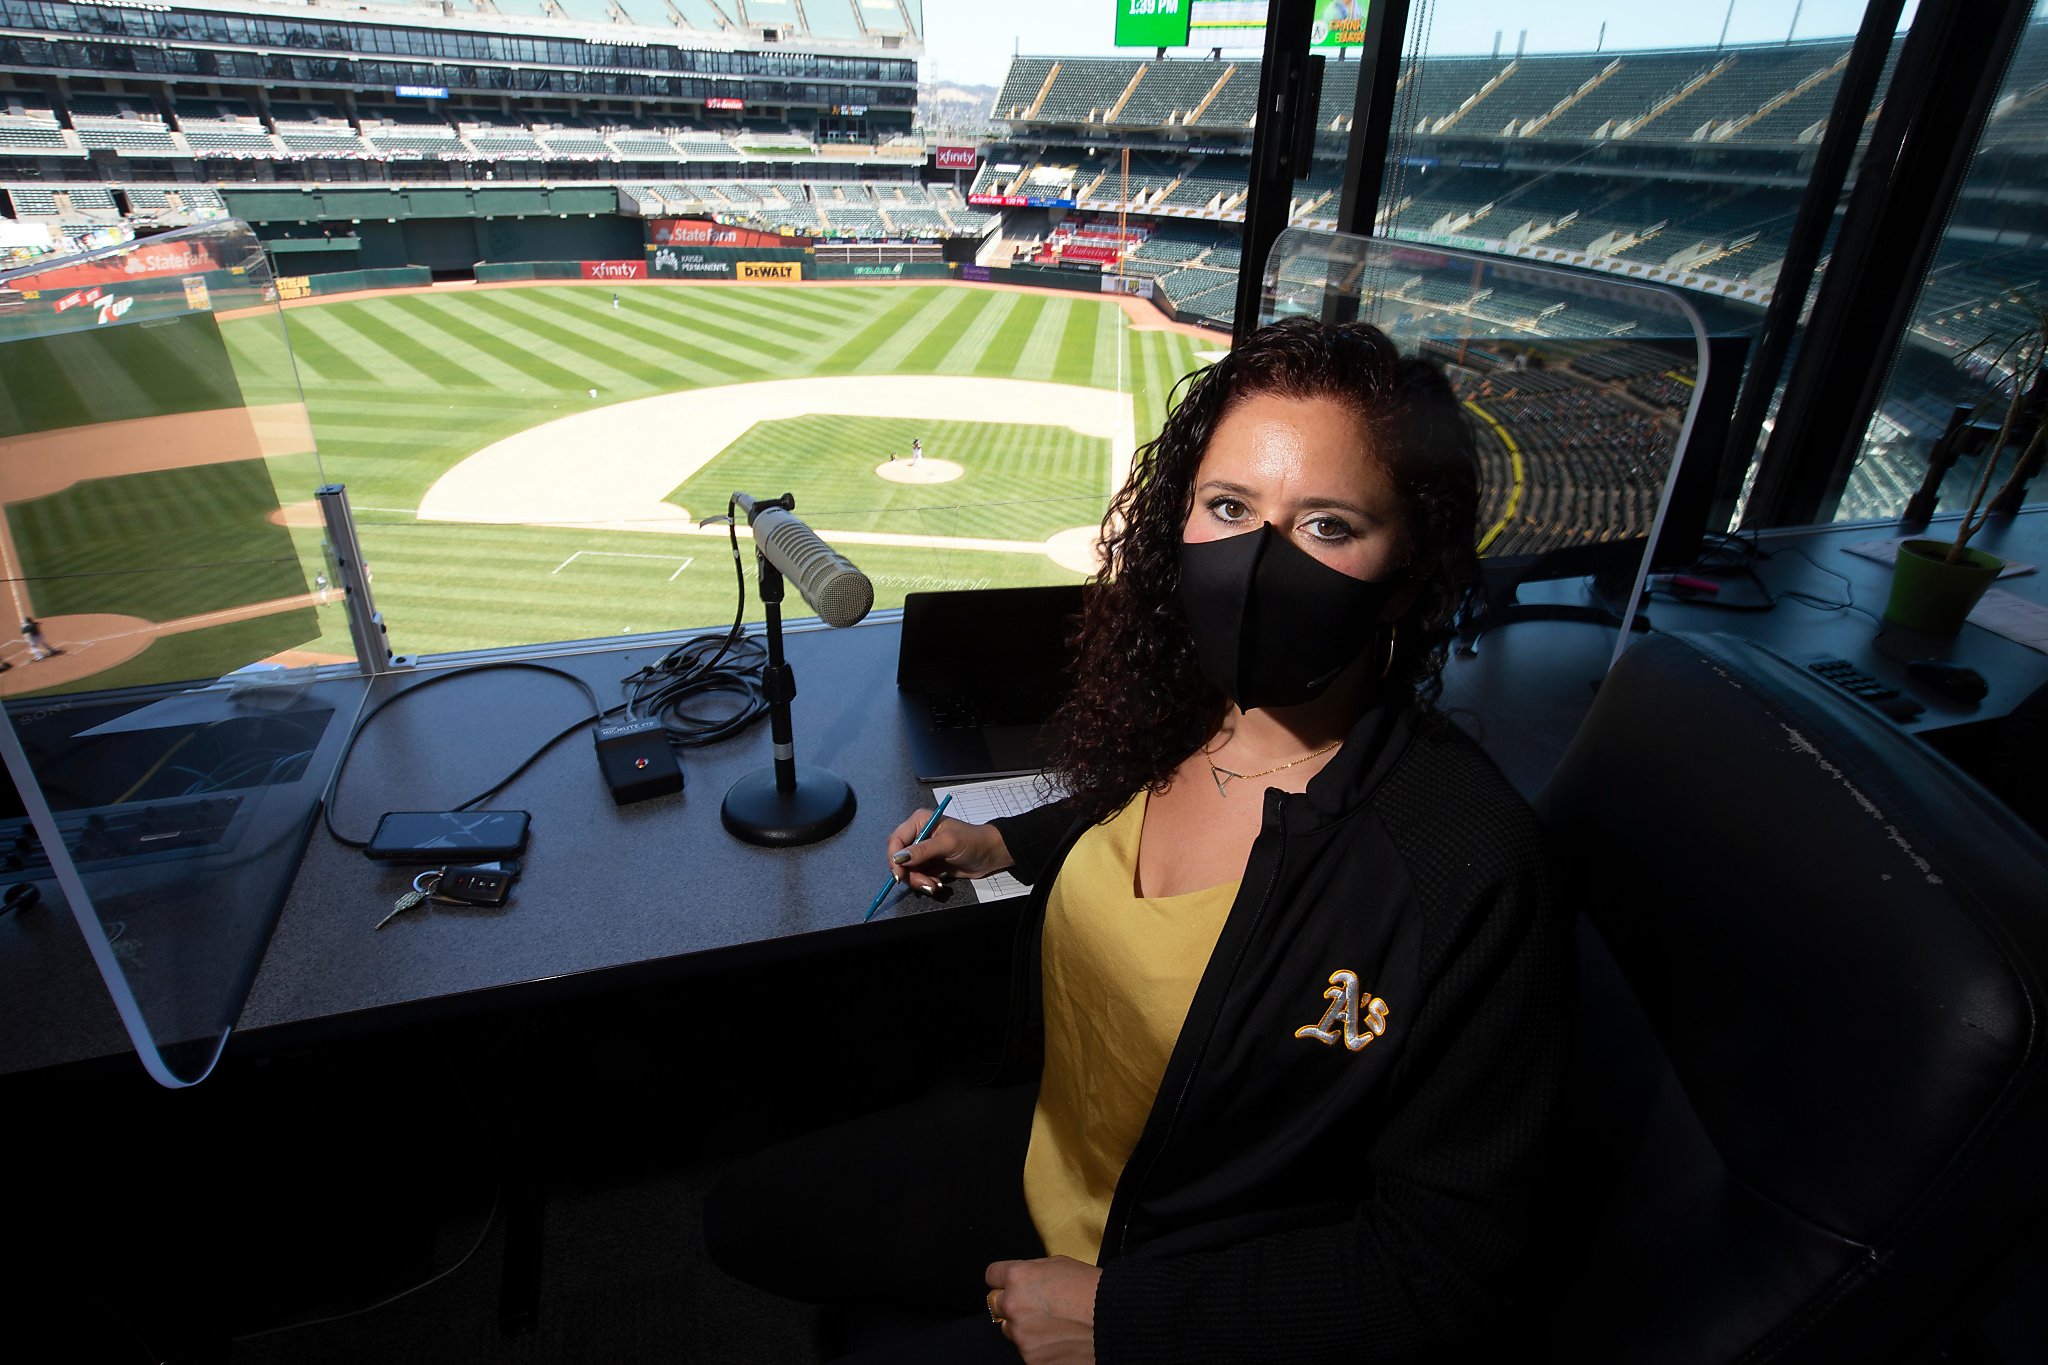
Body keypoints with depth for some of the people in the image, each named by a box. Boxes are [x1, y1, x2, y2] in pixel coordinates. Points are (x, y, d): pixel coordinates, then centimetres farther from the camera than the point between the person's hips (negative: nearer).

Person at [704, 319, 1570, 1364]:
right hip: (1040, 1149, 7)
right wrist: (1004, 844, 7)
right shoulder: (1177, 700, -13)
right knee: (740, 1217, 18)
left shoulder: (1470, 878, -32)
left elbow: (1445, 1273, -22)